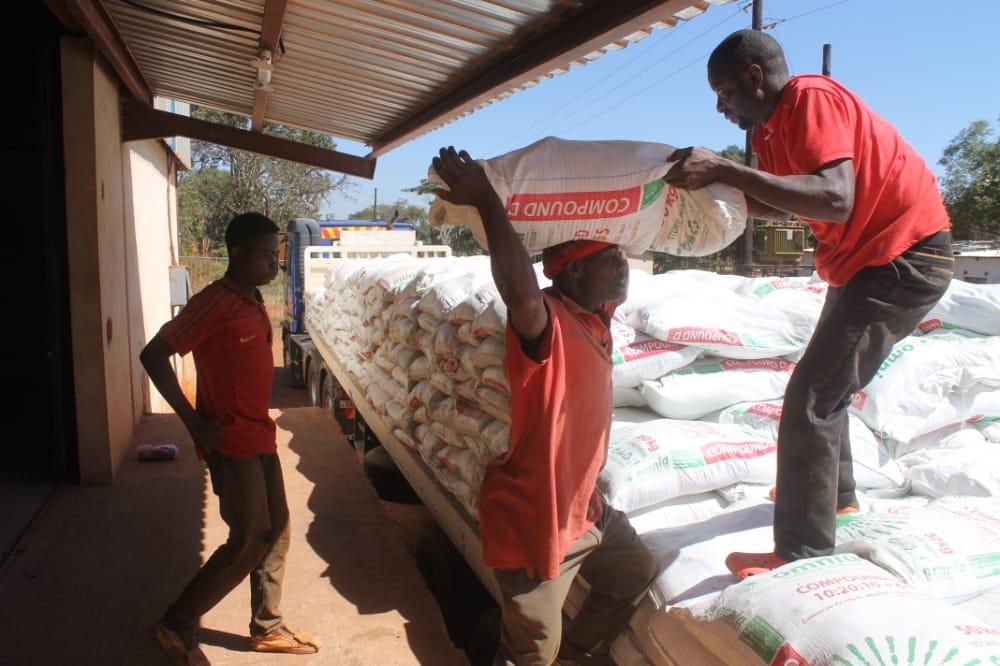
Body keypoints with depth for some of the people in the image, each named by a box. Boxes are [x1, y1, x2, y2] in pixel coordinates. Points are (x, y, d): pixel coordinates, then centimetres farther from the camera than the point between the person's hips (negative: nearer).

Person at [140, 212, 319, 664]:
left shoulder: (252, 302, 11)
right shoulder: (214, 302, -16)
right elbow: (154, 355, -20)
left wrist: (260, 420, 13)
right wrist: (194, 421, -19)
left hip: (259, 436, 9)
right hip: (231, 441, -9)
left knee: (276, 531, 14)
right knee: (249, 541, -5)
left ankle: (266, 627, 28)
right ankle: (175, 626, 14)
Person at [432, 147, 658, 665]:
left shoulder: (596, 320, 4)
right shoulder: (544, 319, -24)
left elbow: (619, 286, 25)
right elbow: (521, 292, -49)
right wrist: (486, 201, -44)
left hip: (581, 506, 9)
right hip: (532, 516, -9)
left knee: (636, 572, 27)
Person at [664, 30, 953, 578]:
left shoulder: (812, 100, -20)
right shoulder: (770, 129, 10)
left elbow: (835, 200, -33)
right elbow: (785, 206, 10)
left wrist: (725, 169, -35)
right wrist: (714, 185, -3)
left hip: (904, 258, -11)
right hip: (866, 260, 11)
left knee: (812, 397, -16)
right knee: (826, 383, 23)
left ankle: (802, 552, -9)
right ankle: (836, 495, 41)